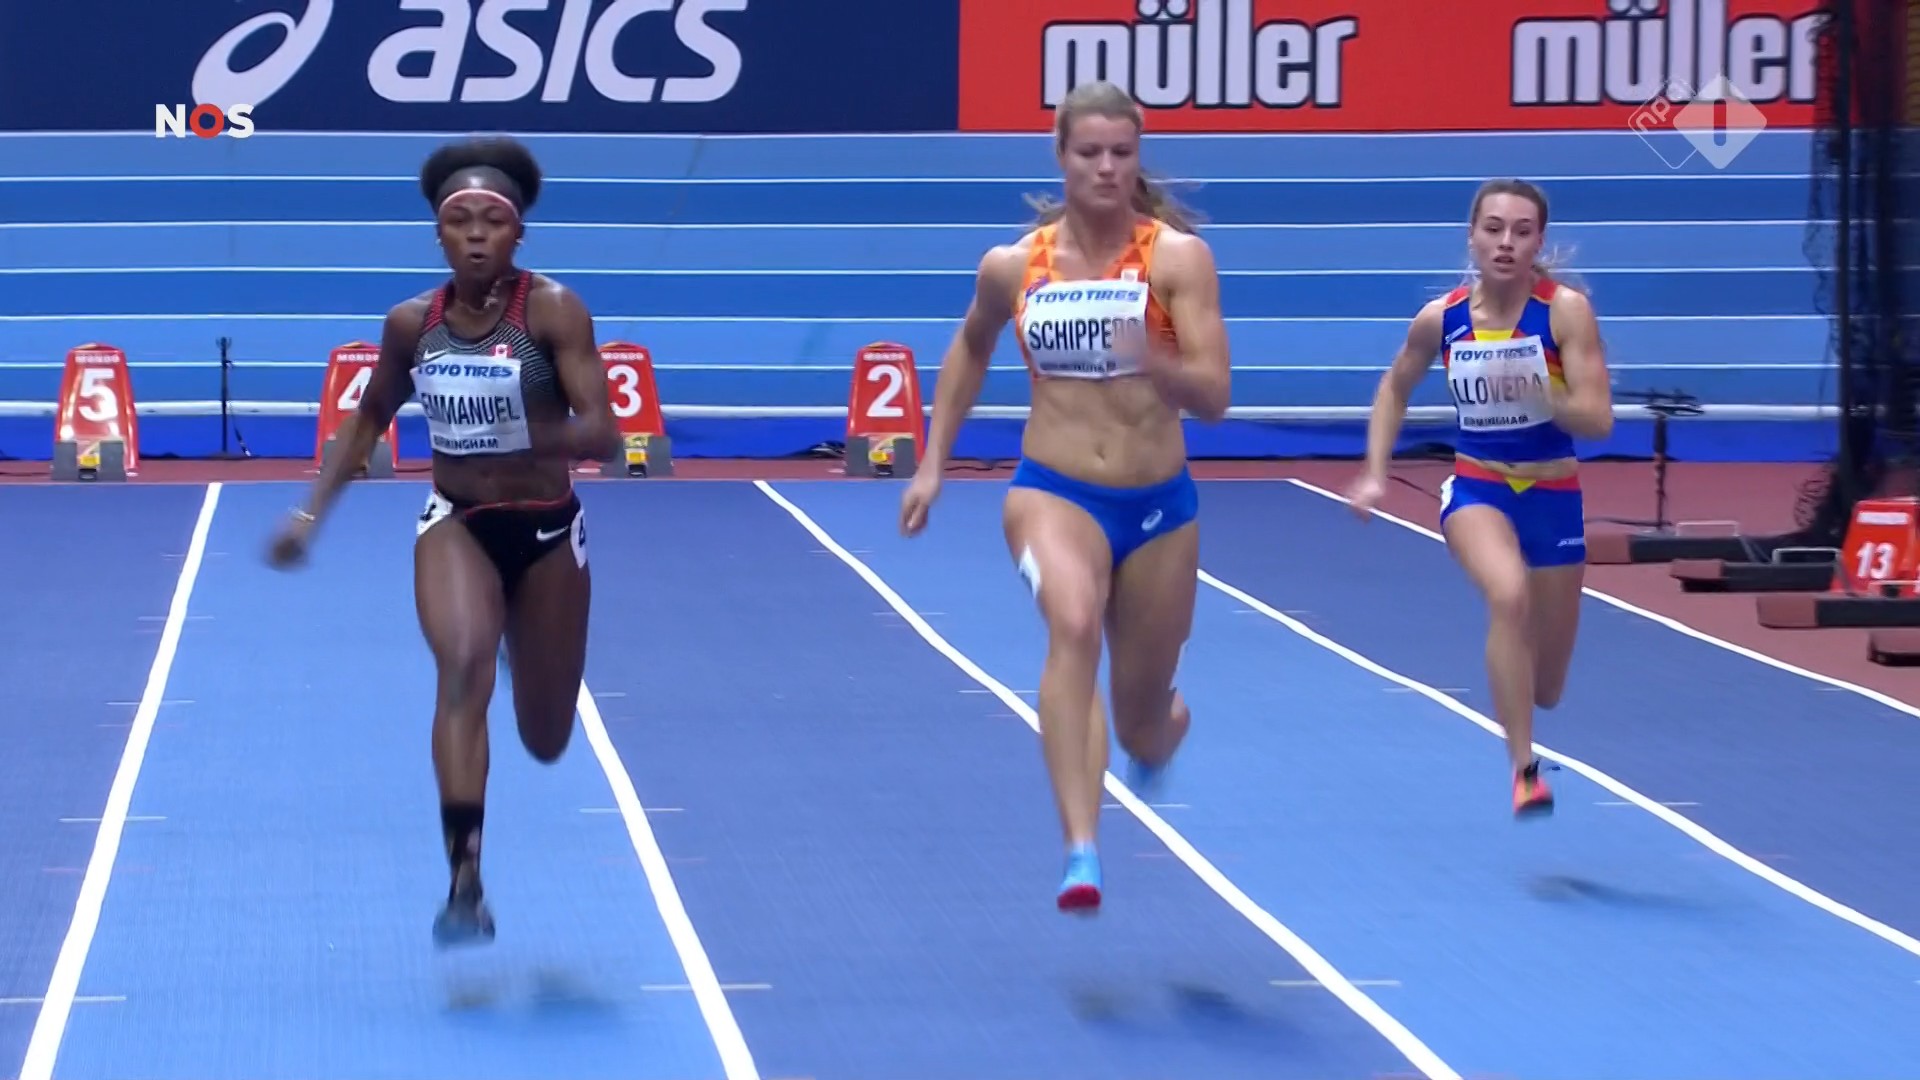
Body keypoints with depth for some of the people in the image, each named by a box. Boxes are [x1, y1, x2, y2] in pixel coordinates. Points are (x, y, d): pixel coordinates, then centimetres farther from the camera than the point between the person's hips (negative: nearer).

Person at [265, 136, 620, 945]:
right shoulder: (411, 324, -5)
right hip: (455, 524, 1)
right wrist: (313, 512, 8)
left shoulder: (553, 312, -16)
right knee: (463, 665, -30)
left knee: (546, 741, 13)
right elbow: (369, 418, 14)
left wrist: (544, 438, -44)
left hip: (546, 529, -1)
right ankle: (465, 884, -32)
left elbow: (603, 434, -24)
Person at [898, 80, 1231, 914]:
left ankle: (1157, 731, 55)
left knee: (1145, 728, 13)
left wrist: (1155, 363, -36)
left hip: (1159, 505, 1)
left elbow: (1215, 398, -17)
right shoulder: (1012, 266, -2)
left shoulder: (1178, 257, -9)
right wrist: (933, 463, 18)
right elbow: (970, 350, 20)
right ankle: (1082, 853, -42)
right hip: (1053, 492, 0)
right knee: (1073, 624, -35)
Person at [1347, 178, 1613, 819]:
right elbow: (1394, 387, 12)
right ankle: (1524, 771, -31)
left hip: (1553, 496, 0)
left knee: (1547, 689, 11)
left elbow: (1599, 421, -21)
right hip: (1476, 487, 0)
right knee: (1509, 594, -36)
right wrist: (1375, 472, 5)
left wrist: (1534, 393, -37)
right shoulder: (1440, 319, -8)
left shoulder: (1566, 310, -15)